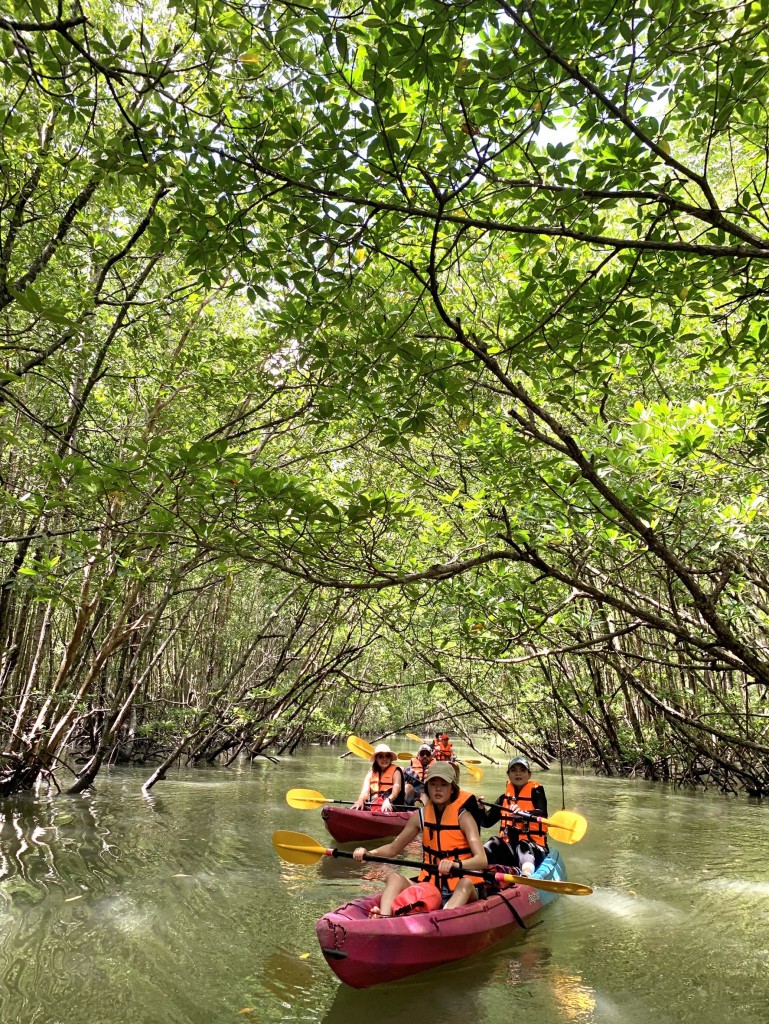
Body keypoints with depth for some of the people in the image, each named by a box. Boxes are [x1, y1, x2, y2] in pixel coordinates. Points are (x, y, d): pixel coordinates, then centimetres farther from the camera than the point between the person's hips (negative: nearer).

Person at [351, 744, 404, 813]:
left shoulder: (395, 771, 10)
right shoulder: (371, 772, 21)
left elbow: (397, 788, -8)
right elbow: (365, 789, 5)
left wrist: (388, 800, -30)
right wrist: (361, 800, -20)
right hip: (372, 806, 4)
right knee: (355, 810, -28)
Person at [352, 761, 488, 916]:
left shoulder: (462, 817, -8)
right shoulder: (420, 816, 4)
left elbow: (482, 860, -21)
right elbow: (393, 848, 12)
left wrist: (455, 864, -41)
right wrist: (368, 853, -8)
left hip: (461, 891, -4)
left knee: (466, 883, -35)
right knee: (394, 877, -17)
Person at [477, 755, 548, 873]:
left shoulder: (536, 792, 2)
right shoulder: (504, 798, 15)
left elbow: (542, 814, -19)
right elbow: (487, 822, 14)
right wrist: (481, 810, -7)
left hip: (533, 846, -5)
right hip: (509, 846, 5)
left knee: (523, 847, -36)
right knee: (494, 844, -23)